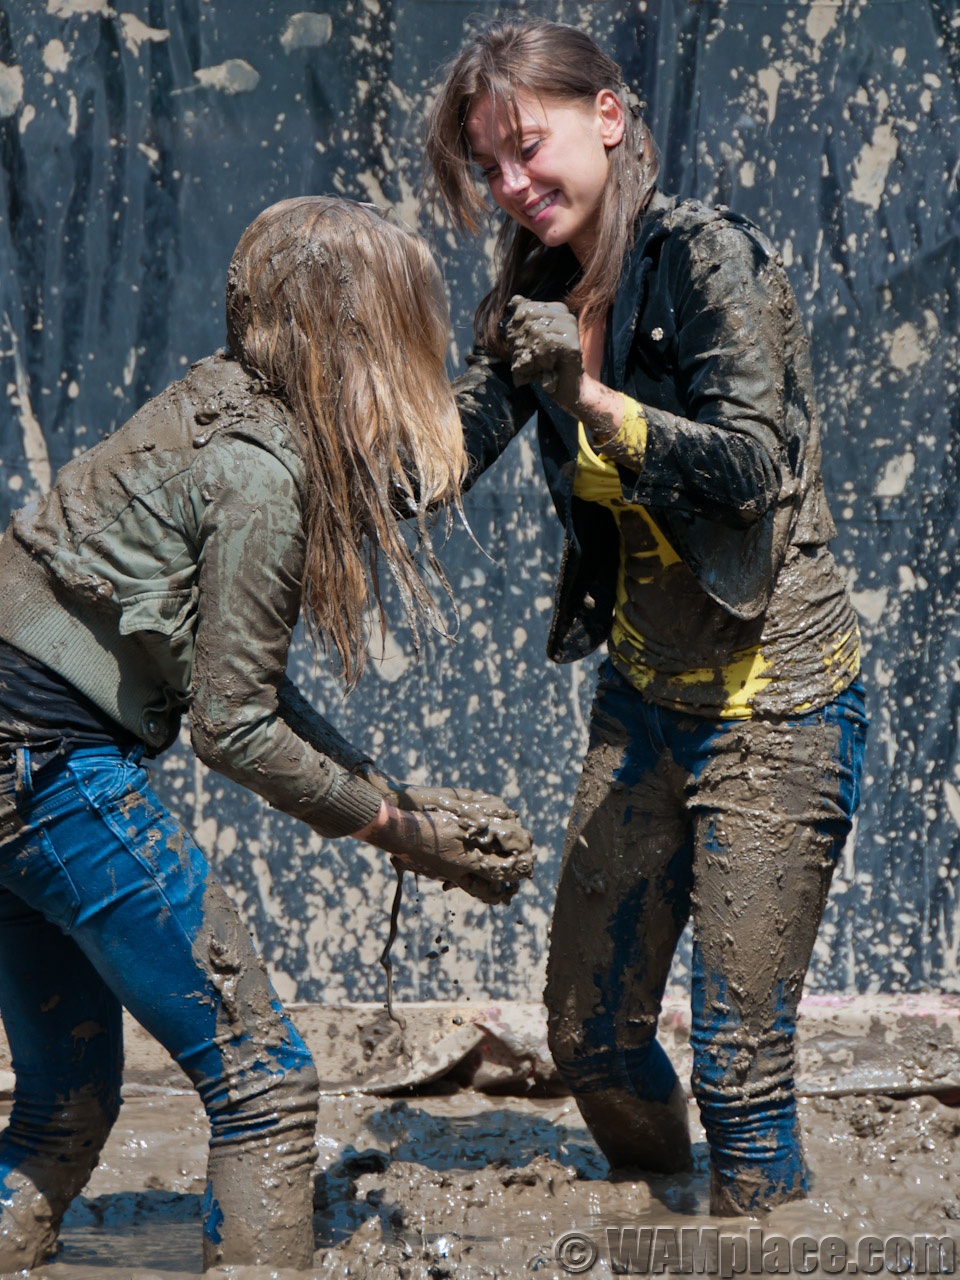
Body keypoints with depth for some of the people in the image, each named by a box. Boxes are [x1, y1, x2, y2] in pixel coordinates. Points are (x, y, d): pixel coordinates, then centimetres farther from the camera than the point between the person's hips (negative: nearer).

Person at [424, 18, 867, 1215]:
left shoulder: (707, 257, -15)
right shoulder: (536, 295, 6)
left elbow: (749, 464, -24)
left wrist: (588, 398, -36)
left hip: (772, 700, -7)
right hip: (643, 697, 7)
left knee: (737, 1058, -7)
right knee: (590, 1037, 12)